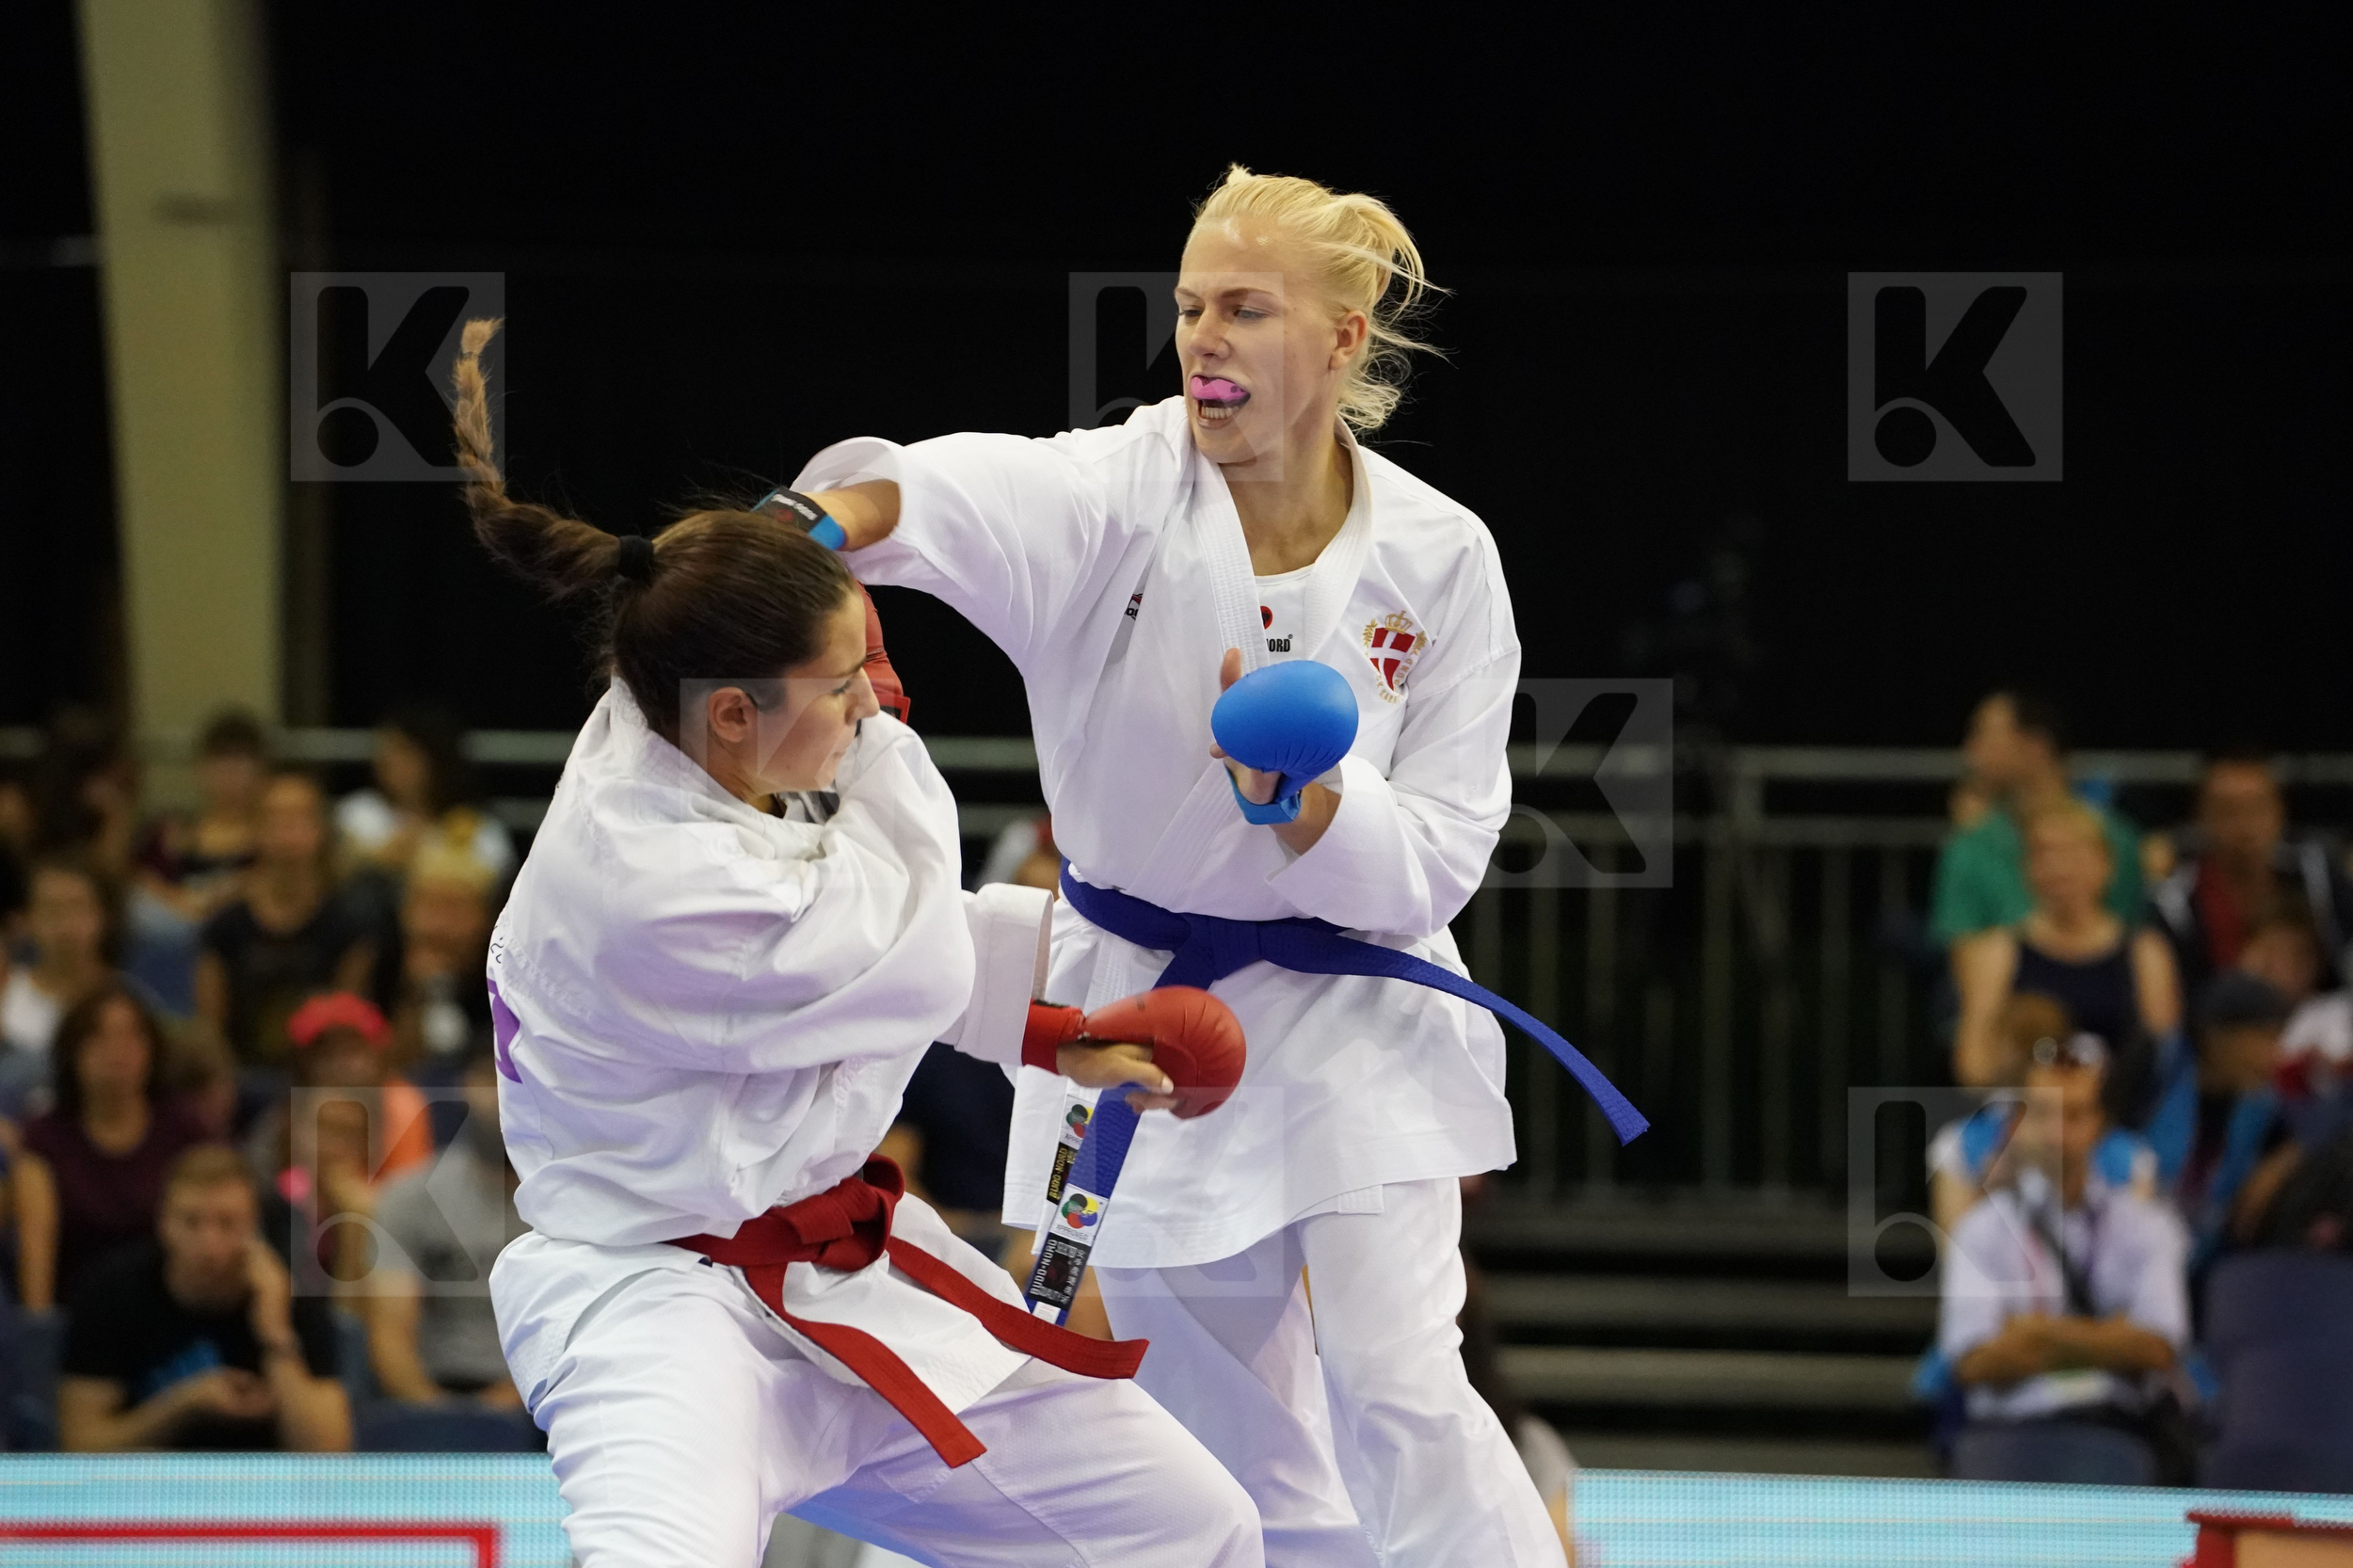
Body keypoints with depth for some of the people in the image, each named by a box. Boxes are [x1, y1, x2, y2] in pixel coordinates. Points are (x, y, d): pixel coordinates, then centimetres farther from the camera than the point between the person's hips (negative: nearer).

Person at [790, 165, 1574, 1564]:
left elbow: (1433, 866, -10)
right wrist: (822, 523, -57)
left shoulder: (1436, 559, -10)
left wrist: (1294, 795, -29)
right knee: (1250, 1451, 9)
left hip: (1347, 1013, -2)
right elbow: (949, 496, -35)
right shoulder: (1124, 493, -12)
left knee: (1395, 1397, -17)